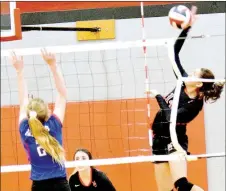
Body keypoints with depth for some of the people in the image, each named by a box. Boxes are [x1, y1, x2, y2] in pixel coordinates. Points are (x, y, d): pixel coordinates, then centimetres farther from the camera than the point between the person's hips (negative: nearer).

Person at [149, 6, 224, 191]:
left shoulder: (195, 105, -16)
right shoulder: (182, 83, 2)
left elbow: (170, 116, -26)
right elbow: (175, 53, 4)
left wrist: (158, 96, -14)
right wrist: (186, 28, -3)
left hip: (174, 141, -7)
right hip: (160, 140, 7)